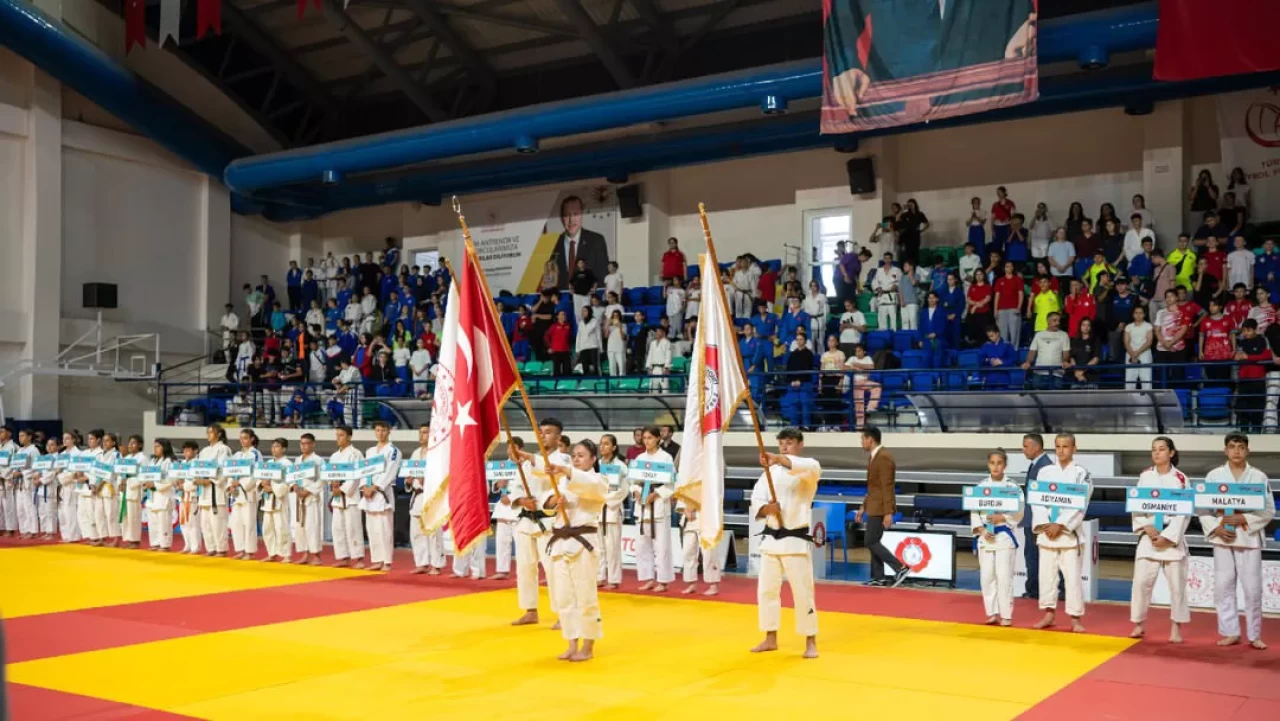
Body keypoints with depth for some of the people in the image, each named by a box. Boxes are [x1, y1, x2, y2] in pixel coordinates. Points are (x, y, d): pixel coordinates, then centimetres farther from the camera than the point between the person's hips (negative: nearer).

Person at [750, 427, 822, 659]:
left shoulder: (808, 471, -7)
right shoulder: (770, 472, 8)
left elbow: (812, 468, -32)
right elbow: (756, 500, 5)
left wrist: (779, 458, -46)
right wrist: (767, 509, -19)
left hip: (796, 539, -5)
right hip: (771, 538, 5)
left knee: (802, 592, -2)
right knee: (766, 590, 10)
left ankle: (811, 642, 12)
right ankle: (770, 639, 23)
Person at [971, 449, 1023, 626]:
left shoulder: (1012, 487, -5)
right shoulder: (981, 486, 3)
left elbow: (1019, 513, -5)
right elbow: (974, 512, 3)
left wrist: (1002, 518, -17)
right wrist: (981, 530, -8)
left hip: (1005, 536, -3)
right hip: (985, 537, 3)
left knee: (1004, 577, -2)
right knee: (987, 577, 6)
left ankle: (1006, 615, 9)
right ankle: (993, 613, 18)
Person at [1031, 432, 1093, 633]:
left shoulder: (1081, 473, -1)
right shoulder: (1045, 472, 7)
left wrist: (1060, 525, -15)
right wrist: (1044, 524, -12)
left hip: (1069, 531, -3)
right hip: (1046, 531, 3)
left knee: (1072, 575, -4)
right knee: (1046, 573, 8)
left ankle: (1075, 618, 6)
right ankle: (1049, 614, 20)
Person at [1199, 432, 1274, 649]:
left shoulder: (1259, 476, -1)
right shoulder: (1214, 475, 2)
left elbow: (1269, 510, -3)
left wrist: (1243, 519, -15)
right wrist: (1216, 528, -11)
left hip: (1249, 538, -1)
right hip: (1222, 538, 1)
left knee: (1252, 588, 0)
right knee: (1223, 586, 4)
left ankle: (1254, 635, 13)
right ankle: (1230, 632, 15)